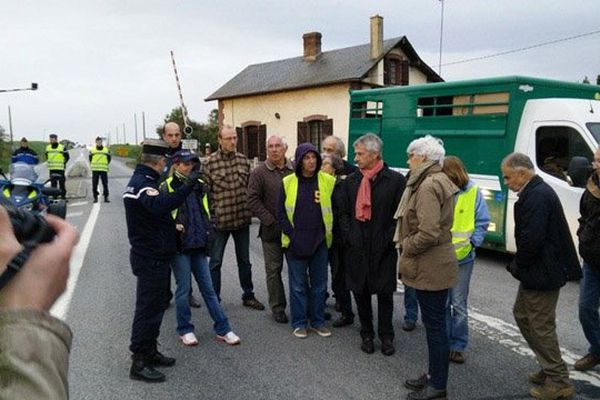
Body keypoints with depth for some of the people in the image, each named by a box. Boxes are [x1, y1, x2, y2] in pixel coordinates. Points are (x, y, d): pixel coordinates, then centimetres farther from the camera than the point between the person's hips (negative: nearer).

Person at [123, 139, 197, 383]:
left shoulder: (142, 180, 13)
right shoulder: (142, 183, -21)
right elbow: (160, 205, -41)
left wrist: (172, 225, 17)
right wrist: (187, 187, -43)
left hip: (154, 255, 11)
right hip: (150, 259, -11)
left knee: (158, 302, 19)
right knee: (148, 308, -2)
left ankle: (149, 352, 31)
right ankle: (139, 363, 9)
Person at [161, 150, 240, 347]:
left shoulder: (200, 186, 11)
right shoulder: (167, 188, -4)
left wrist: (208, 233, 17)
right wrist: (173, 226, -17)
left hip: (199, 245, 4)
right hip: (180, 247, -4)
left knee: (208, 288, 8)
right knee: (184, 289, 4)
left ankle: (223, 329, 14)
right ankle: (185, 330, 21)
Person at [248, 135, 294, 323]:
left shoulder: (295, 170, 4)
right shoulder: (259, 172, -2)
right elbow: (253, 200, -7)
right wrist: (270, 222, -12)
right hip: (271, 230, -2)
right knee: (274, 270, 7)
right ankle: (277, 307, 20)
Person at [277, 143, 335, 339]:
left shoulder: (328, 181, -2)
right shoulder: (288, 182, -2)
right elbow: (281, 213, 0)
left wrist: (329, 233, 0)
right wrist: (291, 235, -7)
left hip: (320, 242, 1)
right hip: (295, 243, -1)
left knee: (319, 284, 12)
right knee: (298, 284, 9)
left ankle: (318, 321, 27)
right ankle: (299, 322, 23)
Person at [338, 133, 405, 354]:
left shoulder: (395, 180, -5)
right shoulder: (351, 181, 7)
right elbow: (343, 212, 9)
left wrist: (388, 240, -10)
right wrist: (348, 237, -2)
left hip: (383, 249, -3)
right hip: (356, 247, 3)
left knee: (385, 293, 8)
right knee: (360, 291, 11)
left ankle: (386, 336, 25)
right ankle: (367, 334, 28)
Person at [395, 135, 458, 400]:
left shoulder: (428, 185, -19)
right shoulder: (439, 181, 13)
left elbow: (428, 233, -27)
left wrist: (405, 246, -11)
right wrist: (407, 244, 12)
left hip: (430, 268, -10)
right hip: (434, 265, 10)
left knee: (435, 325, 2)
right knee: (434, 323, 19)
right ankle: (434, 375, 34)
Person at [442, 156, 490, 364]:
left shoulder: (473, 192, -7)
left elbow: (482, 222, 1)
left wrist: (472, 243, -9)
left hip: (462, 257, 0)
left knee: (459, 304, 10)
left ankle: (458, 346, 24)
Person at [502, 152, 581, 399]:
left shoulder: (537, 196, -22)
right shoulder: (537, 191, 11)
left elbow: (531, 239, -27)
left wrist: (517, 266, -11)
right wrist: (520, 267, 10)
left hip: (542, 273, -11)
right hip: (538, 271, 11)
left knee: (541, 326, 1)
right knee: (522, 314, 20)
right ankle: (549, 368, 33)